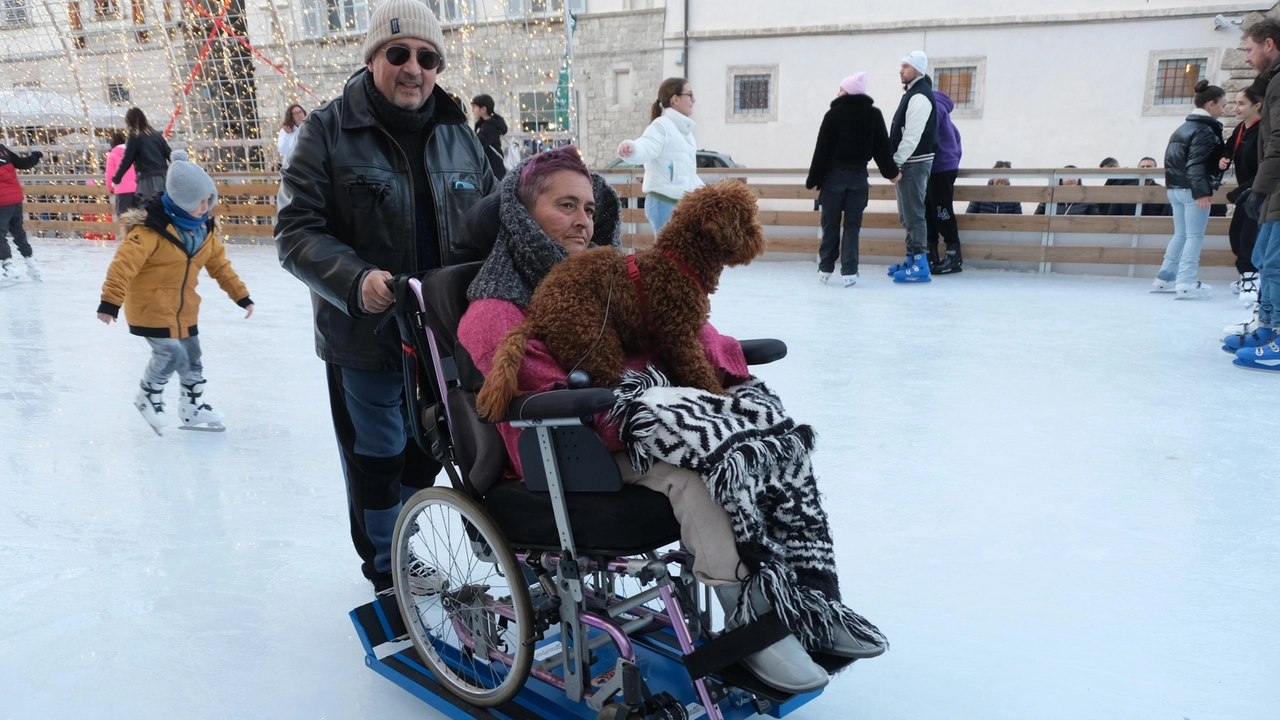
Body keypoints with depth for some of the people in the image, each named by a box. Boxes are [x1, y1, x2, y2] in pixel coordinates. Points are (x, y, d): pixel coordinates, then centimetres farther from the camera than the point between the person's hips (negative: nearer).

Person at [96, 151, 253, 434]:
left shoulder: (205, 228, 1)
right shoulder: (150, 227, -23)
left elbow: (219, 264, 11)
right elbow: (125, 262, -25)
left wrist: (240, 294, 10)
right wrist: (110, 300, -30)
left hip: (183, 307, 8)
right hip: (150, 306, -7)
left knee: (192, 358, 14)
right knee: (172, 354, -15)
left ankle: (192, 407, 32)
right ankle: (148, 396, 13)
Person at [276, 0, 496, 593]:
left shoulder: (459, 135, 6)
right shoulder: (329, 131, -8)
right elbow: (296, 231, -13)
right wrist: (356, 280, -29)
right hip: (364, 336, -4)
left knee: (426, 449, 19)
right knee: (376, 456, 11)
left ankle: (396, 542, 45)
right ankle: (386, 569, 35)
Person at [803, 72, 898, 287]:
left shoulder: (834, 114, -6)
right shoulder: (874, 114, 2)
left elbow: (822, 150, -6)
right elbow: (882, 146, 5)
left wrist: (814, 179, -1)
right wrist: (891, 171, 18)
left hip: (834, 174, -2)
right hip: (859, 175, 2)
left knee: (830, 224, 7)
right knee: (852, 225, 4)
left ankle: (825, 269, 12)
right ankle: (849, 271, -1)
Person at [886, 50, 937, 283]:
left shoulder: (920, 96, -14)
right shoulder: (912, 93, 18)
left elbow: (912, 135, -20)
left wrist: (896, 164, -19)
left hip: (915, 163, -10)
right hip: (907, 163, 10)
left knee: (914, 214, -11)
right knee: (907, 214, 14)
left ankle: (920, 264, -11)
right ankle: (912, 260, 21)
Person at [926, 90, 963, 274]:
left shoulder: (933, 106, -12)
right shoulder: (936, 105, 18)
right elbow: (954, 134, 21)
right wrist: (955, 156, 22)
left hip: (942, 167, -10)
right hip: (942, 167, 10)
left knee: (941, 212, -8)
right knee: (929, 212, 8)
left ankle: (954, 256, -4)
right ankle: (931, 255, 10)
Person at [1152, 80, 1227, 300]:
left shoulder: (1183, 128, 15)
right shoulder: (1205, 130, -12)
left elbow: (1171, 159, 18)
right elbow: (1196, 164, -21)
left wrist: (1171, 185, 24)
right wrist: (1201, 192, -26)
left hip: (1175, 188, 9)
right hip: (1192, 190, -9)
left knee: (1180, 234, 16)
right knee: (1194, 236, -7)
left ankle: (1165, 278, 18)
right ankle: (1186, 283, -11)